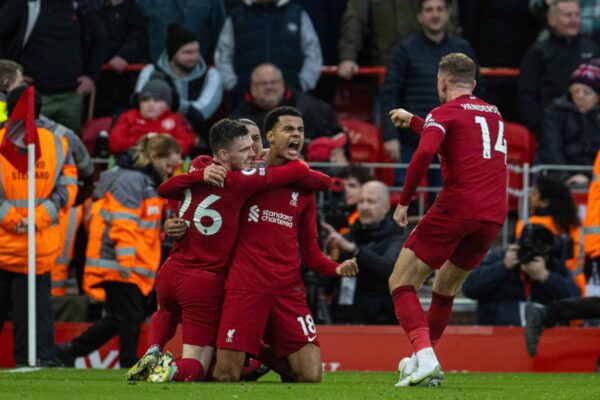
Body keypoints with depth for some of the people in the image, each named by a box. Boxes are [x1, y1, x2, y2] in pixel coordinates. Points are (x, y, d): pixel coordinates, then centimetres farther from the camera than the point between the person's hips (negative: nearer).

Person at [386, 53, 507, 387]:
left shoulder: (445, 113, 1)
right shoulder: (494, 114, 22)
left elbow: (425, 153, -18)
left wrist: (404, 201, -10)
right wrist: (412, 121, 47)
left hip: (456, 209, -7)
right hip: (494, 216, 7)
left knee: (401, 283, -1)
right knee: (445, 288, 25)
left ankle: (425, 358, -20)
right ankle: (427, 361, 24)